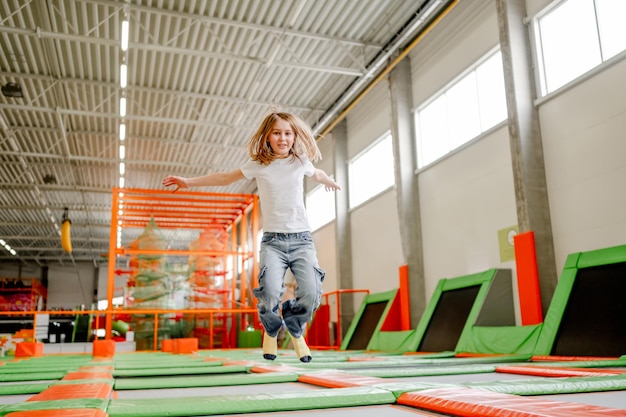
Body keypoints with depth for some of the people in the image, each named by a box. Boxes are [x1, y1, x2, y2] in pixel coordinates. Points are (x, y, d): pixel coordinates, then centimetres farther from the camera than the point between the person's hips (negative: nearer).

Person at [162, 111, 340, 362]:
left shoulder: (301, 161, 8)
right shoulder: (258, 165, 5)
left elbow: (317, 174, 31)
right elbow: (226, 177, 16)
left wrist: (331, 182, 50)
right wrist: (189, 182, 16)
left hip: (301, 238, 1)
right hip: (272, 240, -1)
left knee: (311, 294, -17)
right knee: (270, 295, -21)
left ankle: (296, 331, 17)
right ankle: (271, 331, 15)